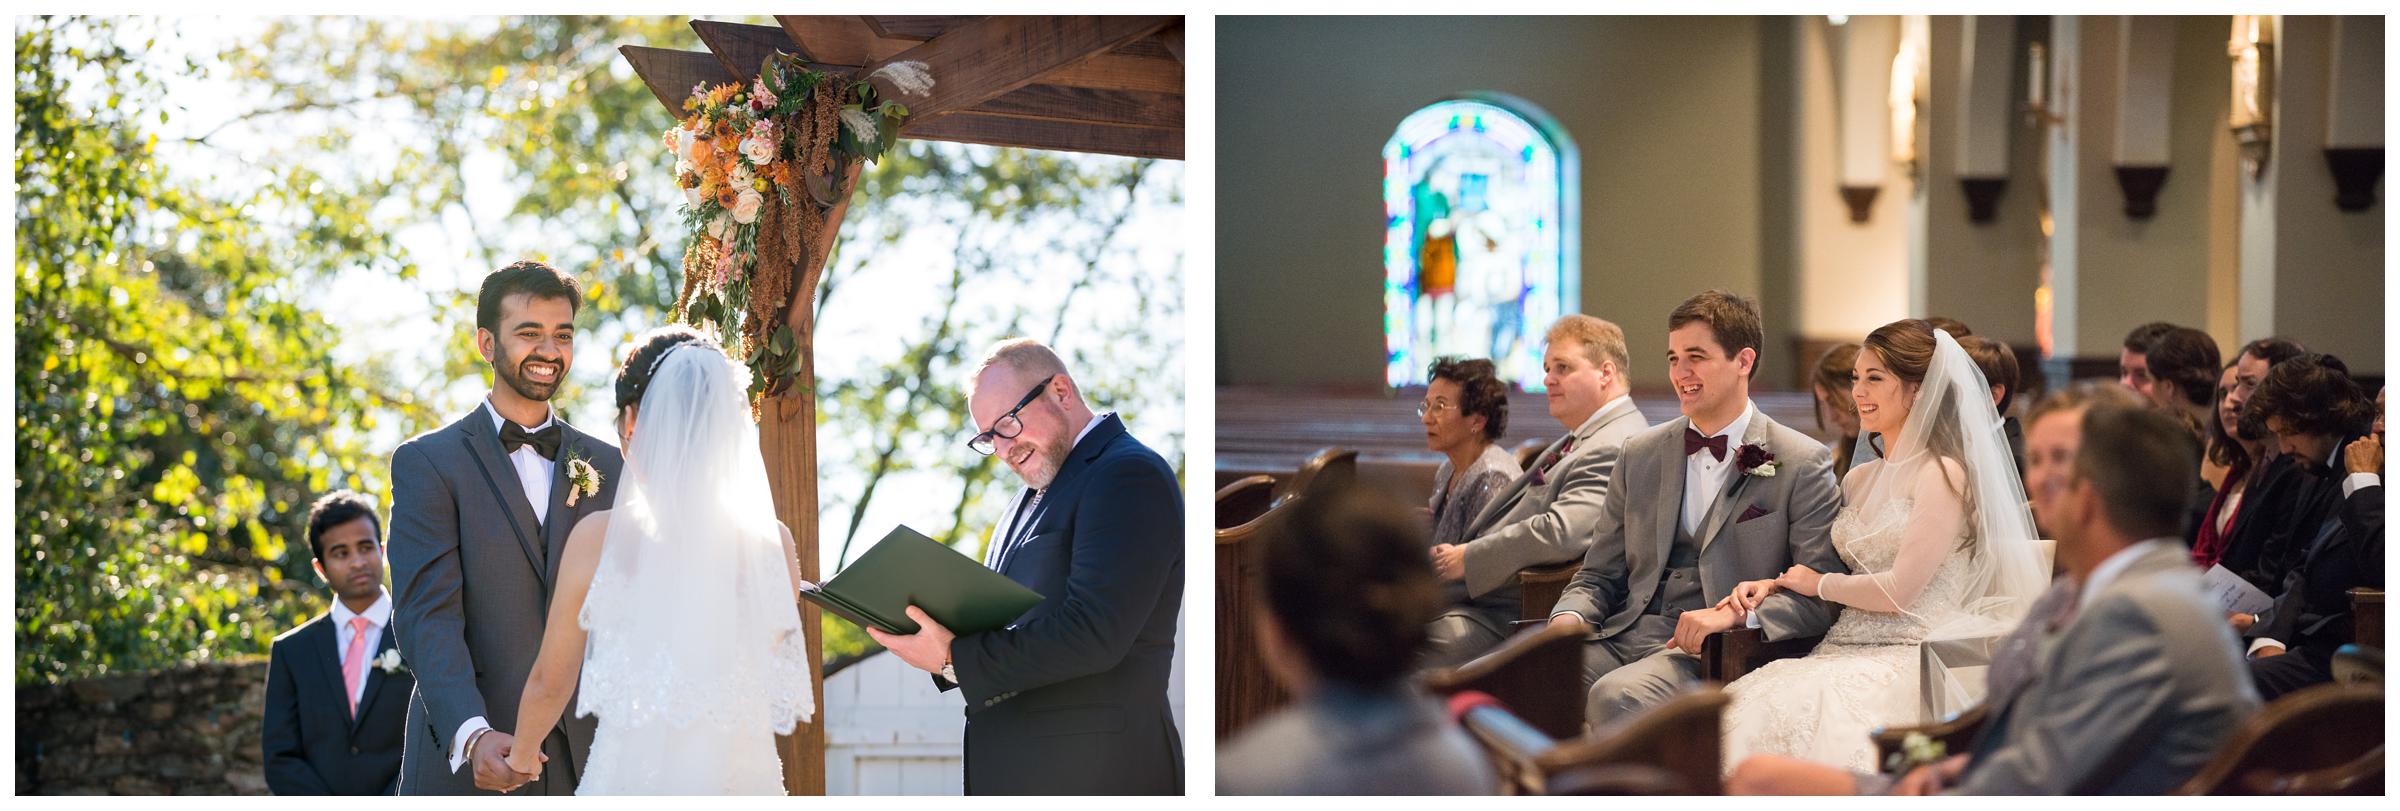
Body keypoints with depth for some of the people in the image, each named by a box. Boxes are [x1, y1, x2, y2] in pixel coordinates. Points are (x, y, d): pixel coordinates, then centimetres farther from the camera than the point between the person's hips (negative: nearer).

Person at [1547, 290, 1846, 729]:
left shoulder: (1802, 464, 1)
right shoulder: (1641, 454, 18)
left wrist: (1735, 614, -20)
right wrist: (1568, 617, -3)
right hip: (1625, 635, 5)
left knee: (1616, 694, -36)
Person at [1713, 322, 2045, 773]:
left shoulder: (1941, 475, -6)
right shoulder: (1859, 480, 19)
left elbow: (1901, 591, -12)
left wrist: (1820, 583, 3)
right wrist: (1774, 584, 6)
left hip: (1911, 658, -7)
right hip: (1848, 649, 7)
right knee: (1746, 709, -23)